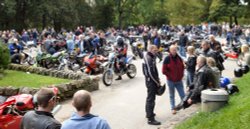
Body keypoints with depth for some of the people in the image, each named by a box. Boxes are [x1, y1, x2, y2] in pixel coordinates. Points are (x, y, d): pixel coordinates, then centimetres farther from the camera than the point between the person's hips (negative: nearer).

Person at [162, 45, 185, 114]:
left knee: (182, 95, 4)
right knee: (172, 95, 11)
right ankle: (173, 108, 23)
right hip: (171, 80, -3)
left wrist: (181, 75, 6)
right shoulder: (167, 59, -11)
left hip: (179, 80, 3)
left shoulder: (179, 58, 2)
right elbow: (164, 71, -11)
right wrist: (170, 76, -11)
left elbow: (182, 67, 16)